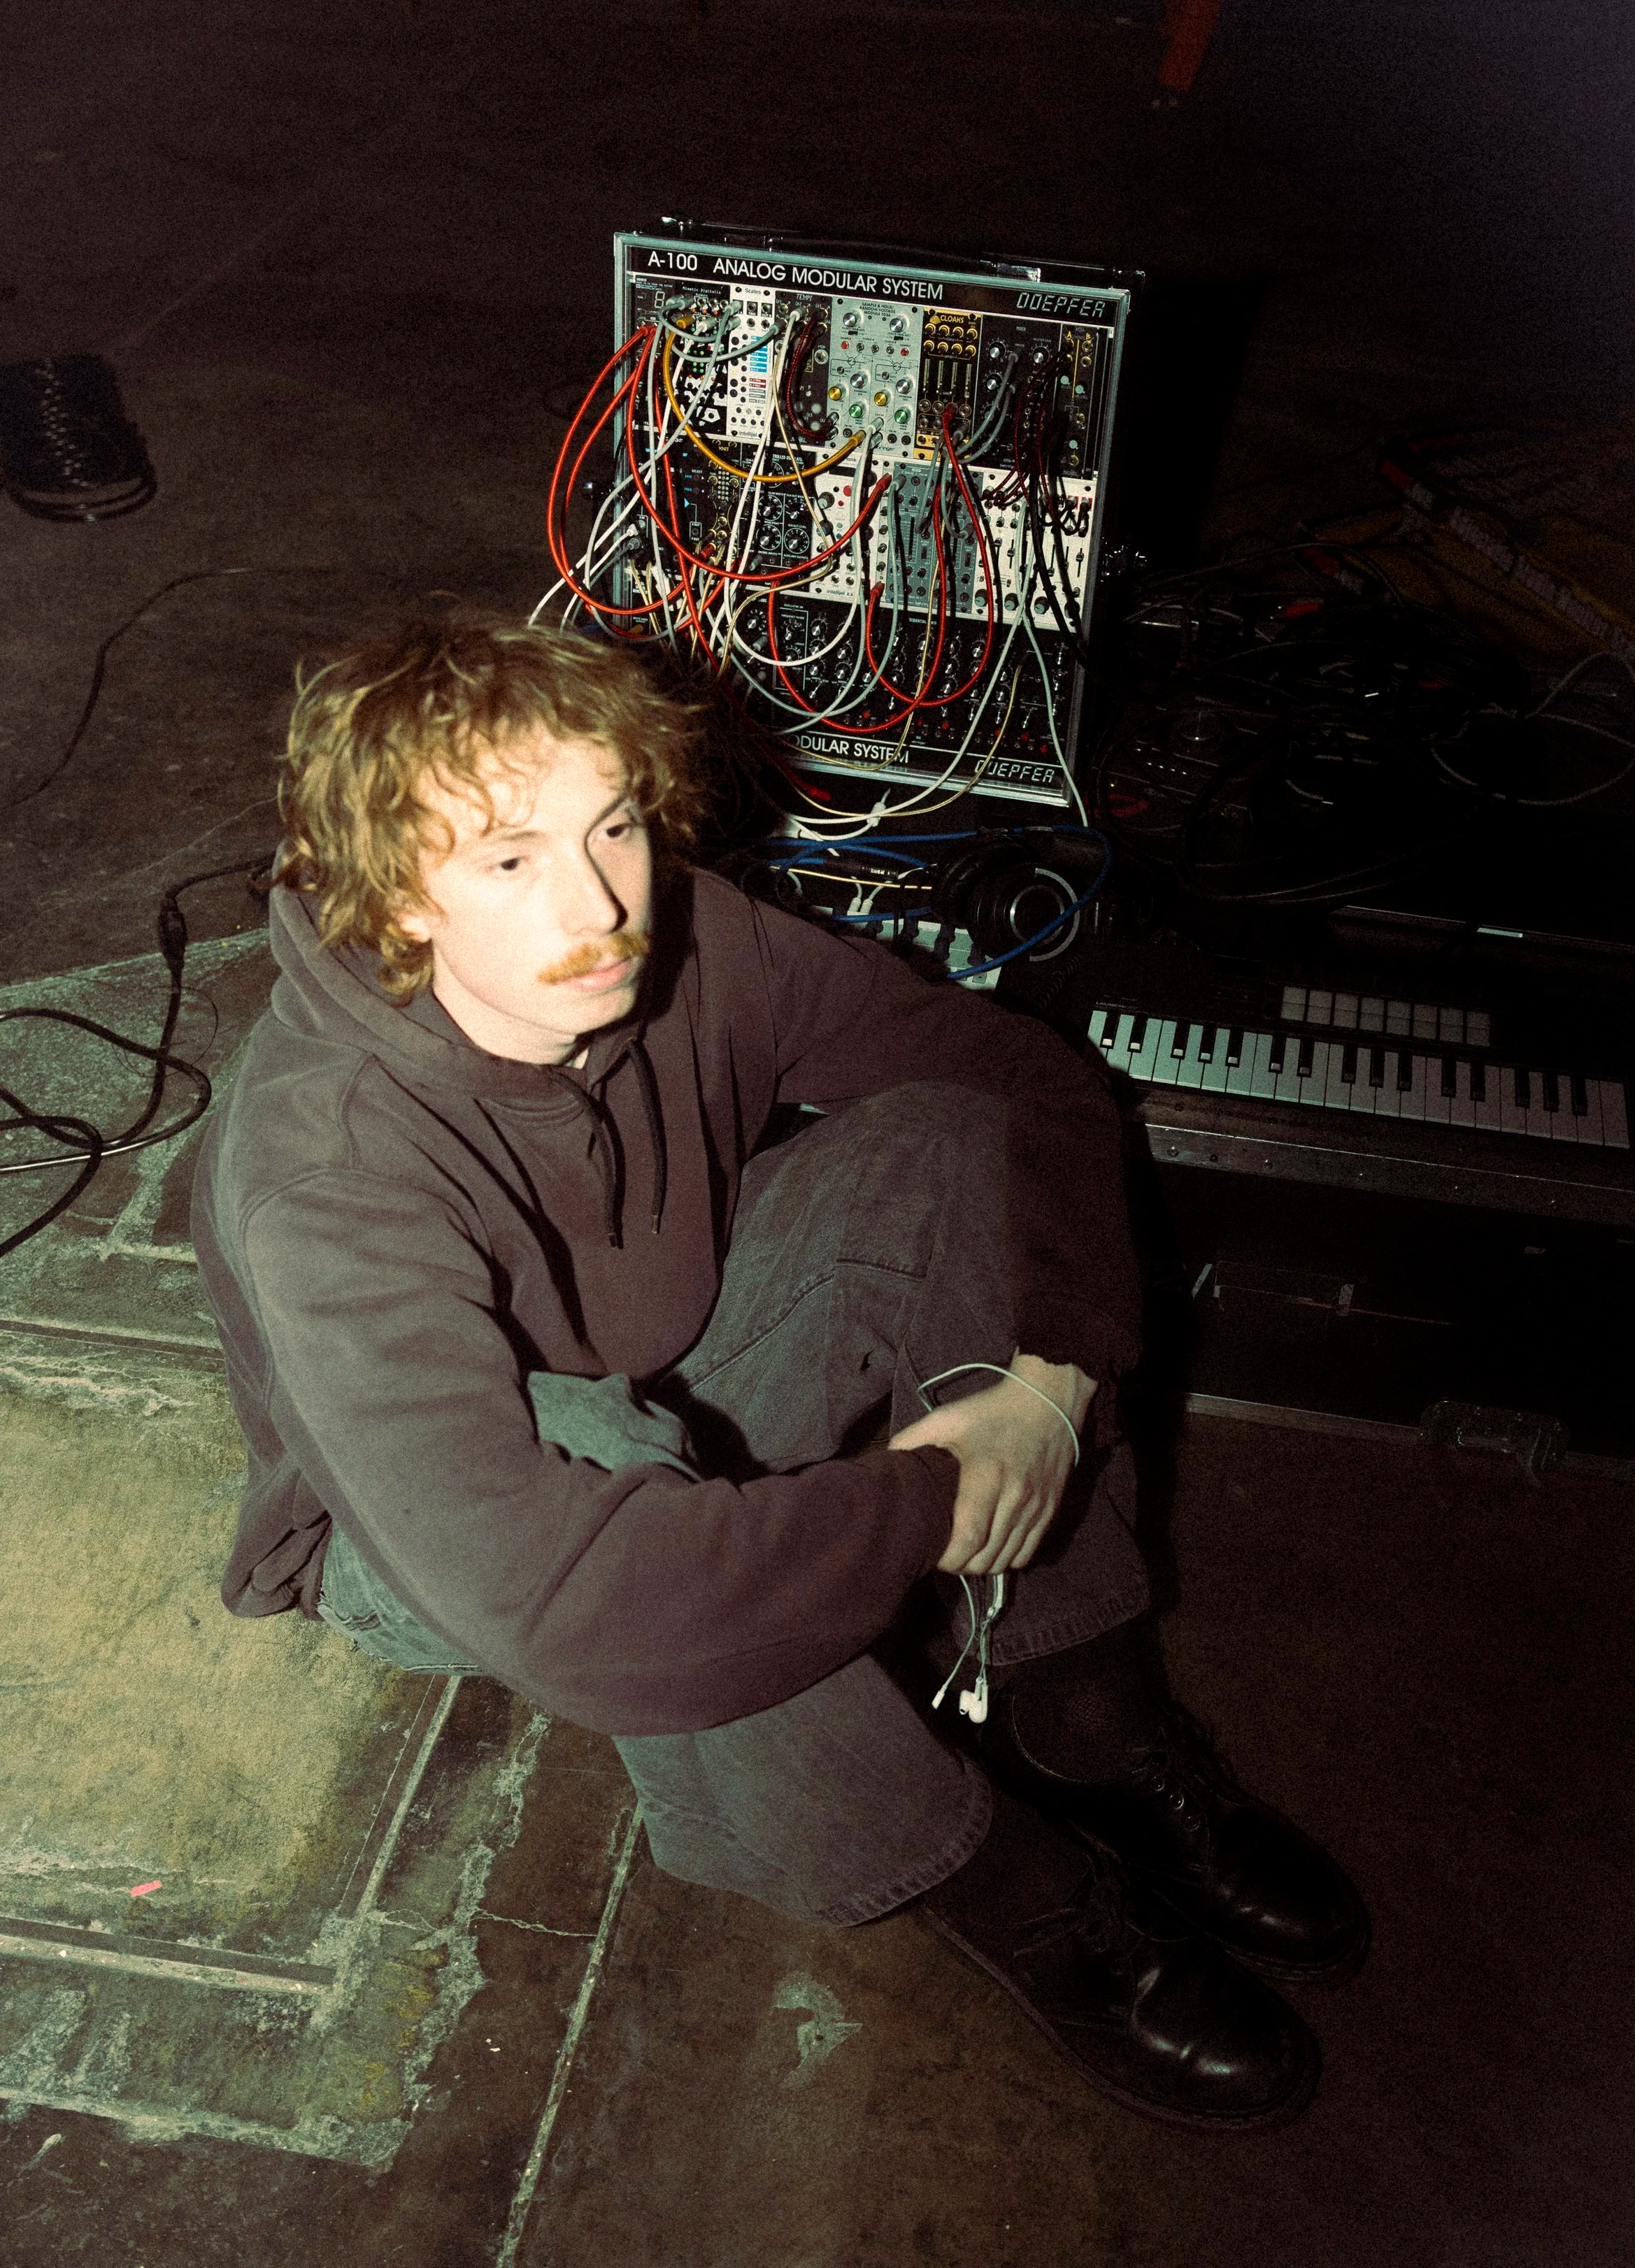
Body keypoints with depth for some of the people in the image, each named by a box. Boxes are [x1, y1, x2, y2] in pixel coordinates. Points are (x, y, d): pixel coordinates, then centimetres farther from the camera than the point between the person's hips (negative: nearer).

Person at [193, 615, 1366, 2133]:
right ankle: (1015, 1895, -18)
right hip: (415, 1533, -4)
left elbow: (1029, 1078, -12)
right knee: (599, 1444, -40)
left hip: (683, 1392, 5)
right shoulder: (324, 1174, -35)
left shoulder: (678, 943, -20)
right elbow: (529, 1589, -45)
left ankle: (1084, 1725, -14)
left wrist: (1051, 1373, -27)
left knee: (945, 1142, -18)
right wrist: (932, 1503, -39)